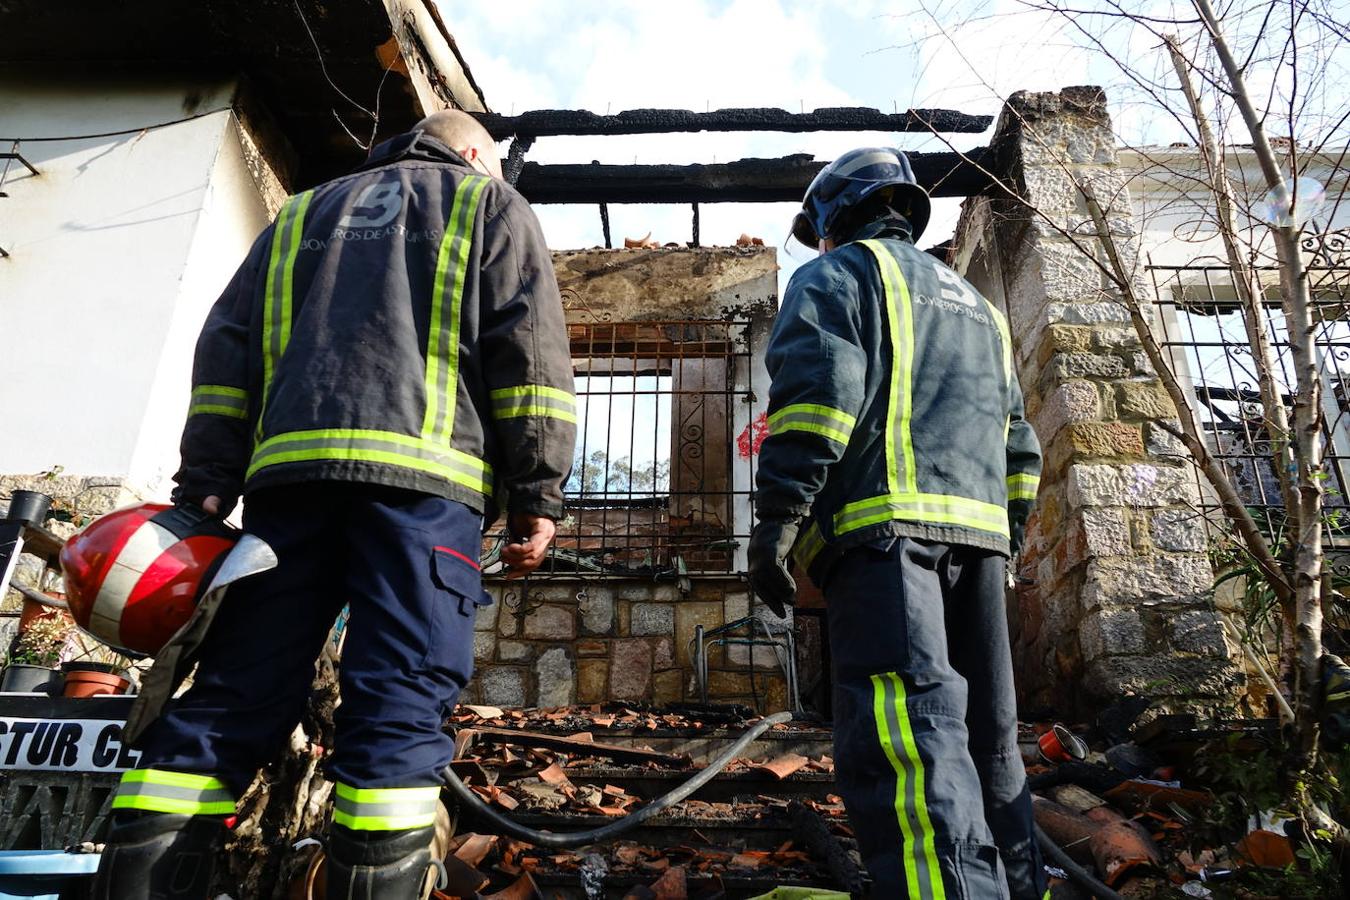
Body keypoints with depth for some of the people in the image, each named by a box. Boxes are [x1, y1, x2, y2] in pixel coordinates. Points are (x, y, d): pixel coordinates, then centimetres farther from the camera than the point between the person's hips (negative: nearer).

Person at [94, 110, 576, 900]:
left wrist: (205, 485, 16)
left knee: (236, 691, 7)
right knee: (403, 701, -6)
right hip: (420, 472, -4)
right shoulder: (493, 206, 18)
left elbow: (227, 350, 20)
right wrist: (538, 496, -1)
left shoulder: (304, 214, 31)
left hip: (287, 468, 5)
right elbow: (530, 353, 3)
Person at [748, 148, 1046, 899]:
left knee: (905, 741, -17)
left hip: (885, 523, -8)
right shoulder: (973, 302, 32)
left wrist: (778, 514, -14)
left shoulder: (838, 273, 10)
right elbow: (1019, 443, 27)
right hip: (979, 529, 8)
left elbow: (818, 387, -9)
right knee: (985, 740, 11)